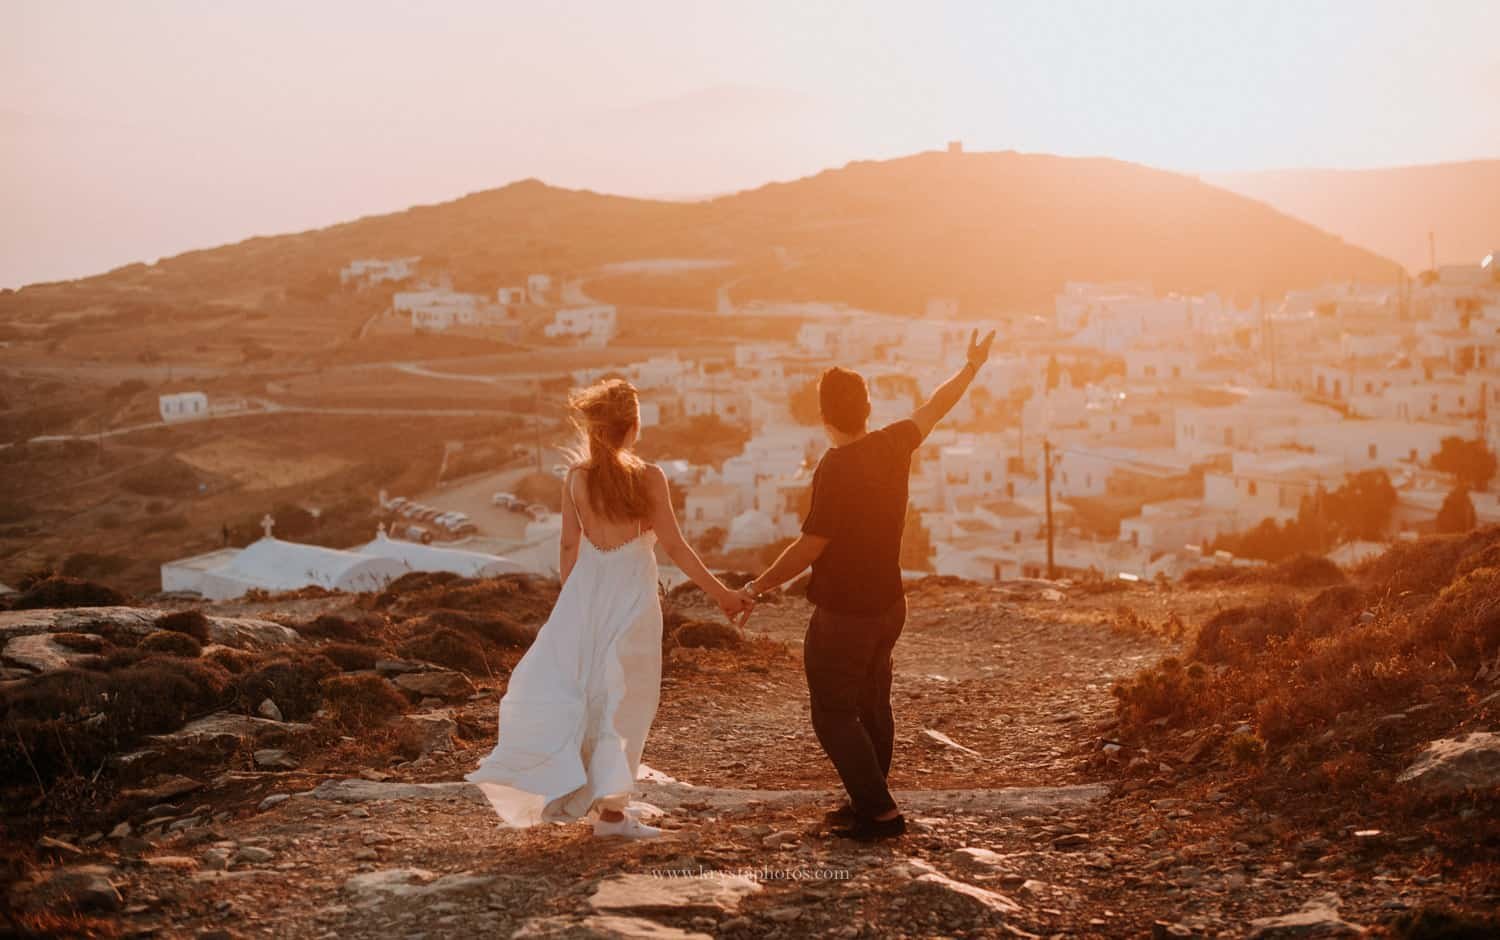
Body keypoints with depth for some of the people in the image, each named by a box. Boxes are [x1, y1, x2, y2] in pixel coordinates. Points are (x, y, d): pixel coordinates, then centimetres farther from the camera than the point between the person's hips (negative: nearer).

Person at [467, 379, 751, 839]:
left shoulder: (576, 478, -1)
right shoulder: (648, 477, -11)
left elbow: (568, 547, 5)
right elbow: (674, 546, -9)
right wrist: (720, 593, 0)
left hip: (585, 592, 3)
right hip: (632, 594, -3)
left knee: (568, 689, 16)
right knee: (622, 700, 5)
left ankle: (564, 786, 12)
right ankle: (611, 809, 8)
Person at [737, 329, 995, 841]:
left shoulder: (836, 467, -21)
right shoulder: (893, 445, -1)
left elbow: (810, 547, -22)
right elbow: (934, 409, 17)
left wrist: (758, 586, -12)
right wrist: (972, 366, 34)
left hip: (842, 615, -8)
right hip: (888, 606, 8)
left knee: (834, 714, -1)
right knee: (872, 706, 19)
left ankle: (880, 812, -4)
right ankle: (868, 803, 29)